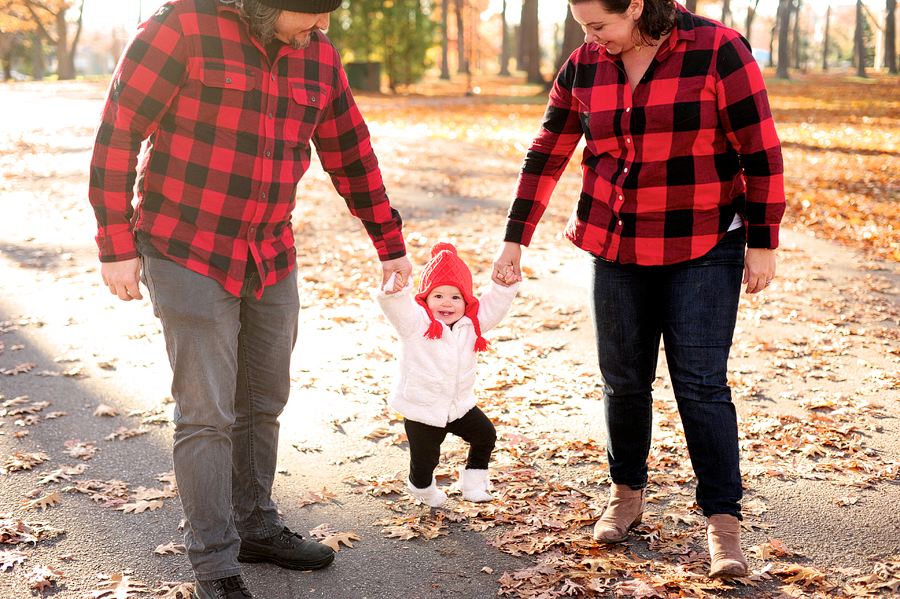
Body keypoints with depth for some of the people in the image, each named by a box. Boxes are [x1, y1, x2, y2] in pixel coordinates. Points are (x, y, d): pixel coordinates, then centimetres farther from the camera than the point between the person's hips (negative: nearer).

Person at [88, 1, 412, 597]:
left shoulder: (318, 56, 2)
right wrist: (116, 247, -13)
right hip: (187, 252, -6)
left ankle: (254, 527, 32)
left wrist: (390, 244, 17)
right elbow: (117, 134, -13)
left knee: (263, 402, 15)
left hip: (270, 256, 6)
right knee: (207, 412, -5)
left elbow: (350, 152, 12)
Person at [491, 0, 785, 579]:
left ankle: (724, 519, 2)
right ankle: (628, 493, 28)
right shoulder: (584, 66, -1)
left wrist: (763, 243, -11)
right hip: (618, 245, 4)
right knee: (624, 378, 9)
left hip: (704, 247, -4)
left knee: (701, 381, -7)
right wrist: (514, 239, 7)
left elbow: (761, 149, -11)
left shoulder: (718, 50, -14)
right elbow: (546, 155, 7)